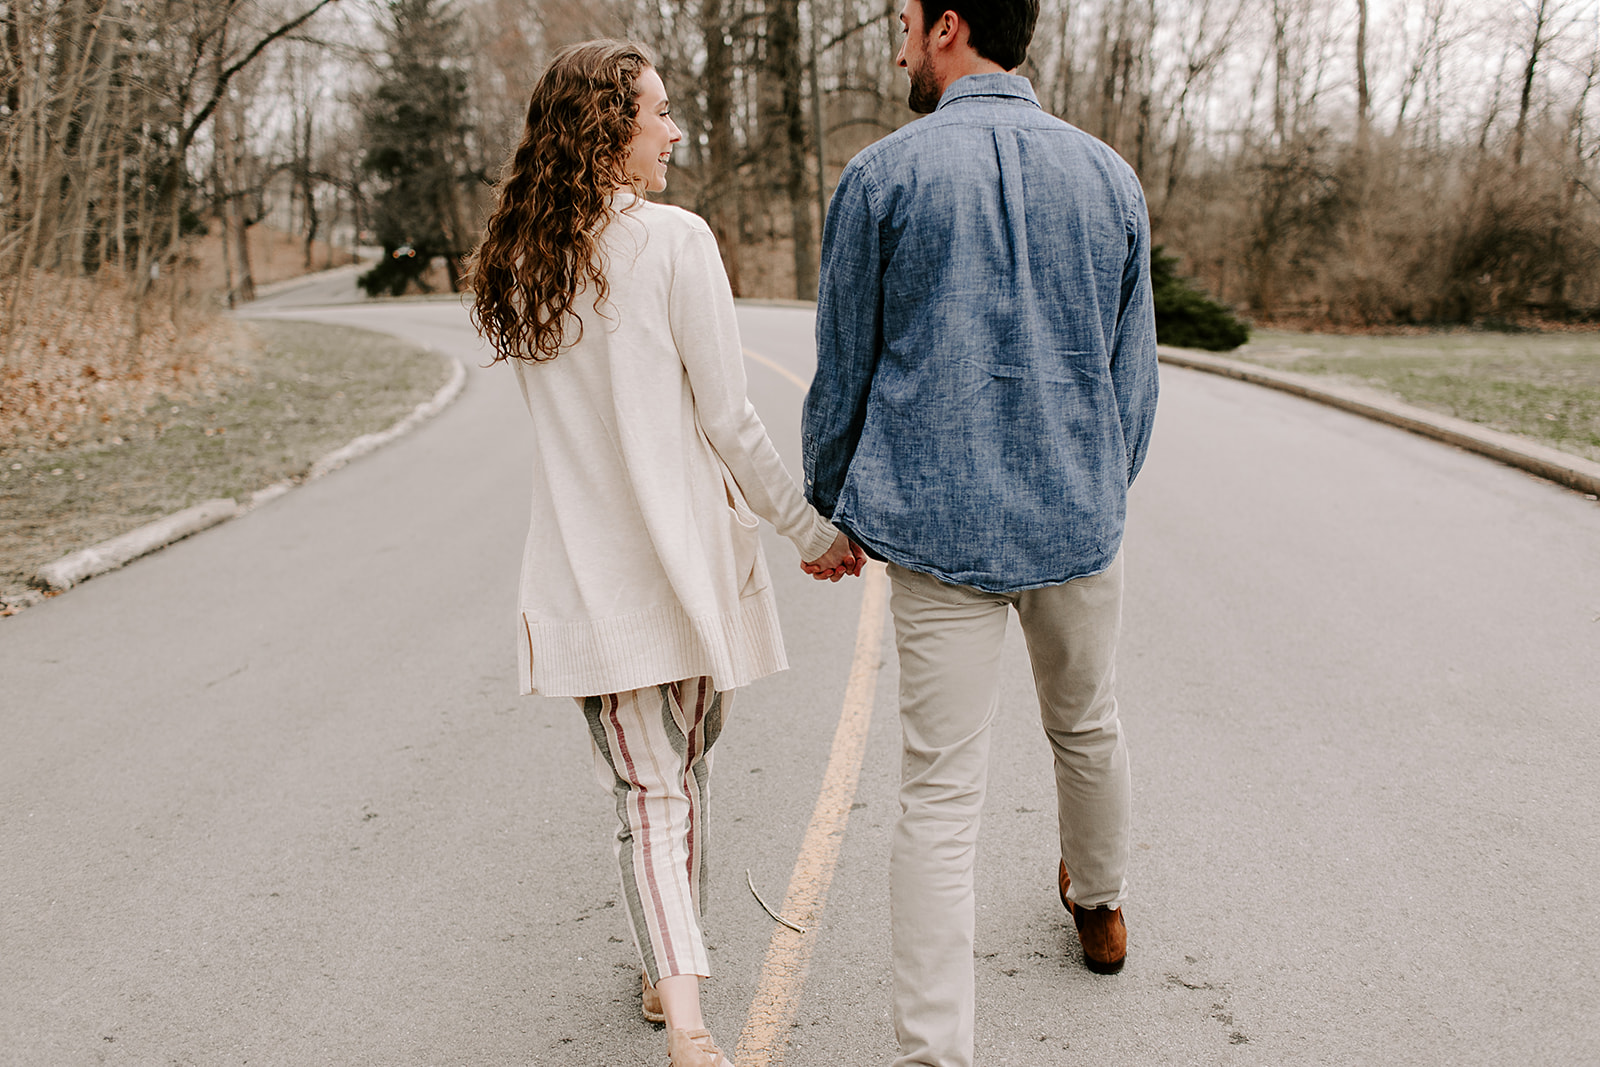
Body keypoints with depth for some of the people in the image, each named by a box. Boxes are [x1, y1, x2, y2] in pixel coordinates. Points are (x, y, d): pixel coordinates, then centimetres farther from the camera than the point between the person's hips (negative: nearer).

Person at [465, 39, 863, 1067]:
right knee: (688, 766, 17)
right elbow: (727, 419, -11)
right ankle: (673, 971, 35)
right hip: (687, 556, -3)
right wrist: (817, 531, -1)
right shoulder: (672, 240, -12)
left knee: (646, 792, 8)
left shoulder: (517, 261, 5)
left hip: (582, 573, 3)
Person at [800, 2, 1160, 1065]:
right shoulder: (1109, 176, 3)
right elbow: (1135, 374, 9)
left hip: (940, 529, -3)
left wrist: (829, 515, 13)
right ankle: (1101, 905, 49)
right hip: (1080, 520, 4)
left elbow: (843, 376, -1)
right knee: (1088, 730, 25)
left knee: (941, 796, 0)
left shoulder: (882, 176, -6)